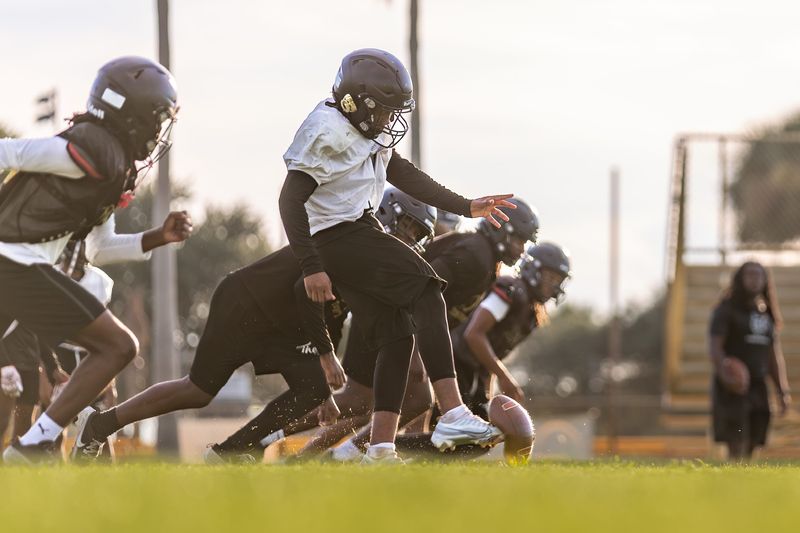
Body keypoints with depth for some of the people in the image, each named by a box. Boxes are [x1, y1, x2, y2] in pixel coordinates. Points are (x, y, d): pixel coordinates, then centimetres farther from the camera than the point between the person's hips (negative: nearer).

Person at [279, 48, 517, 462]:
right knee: (426, 293, -19)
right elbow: (291, 200, -21)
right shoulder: (328, 133, -17)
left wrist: (467, 207, 19)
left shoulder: (369, 131, 14)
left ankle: (381, 449, 4)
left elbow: (406, 177, 23)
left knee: (395, 337, 8)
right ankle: (452, 415, -28)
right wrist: (311, 268, -26)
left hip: (361, 234, 11)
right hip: (338, 238, -11)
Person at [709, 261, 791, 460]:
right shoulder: (726, 310, -2)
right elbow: (714, 346, -13)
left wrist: (783, 391, 13)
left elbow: (773, 356, 19)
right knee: (736, 450, -15)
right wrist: (722, 367, -33)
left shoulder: (766, 314, 16)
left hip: (757, 388, 6)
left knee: (749, 451, 3)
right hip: (731, 388, -6)